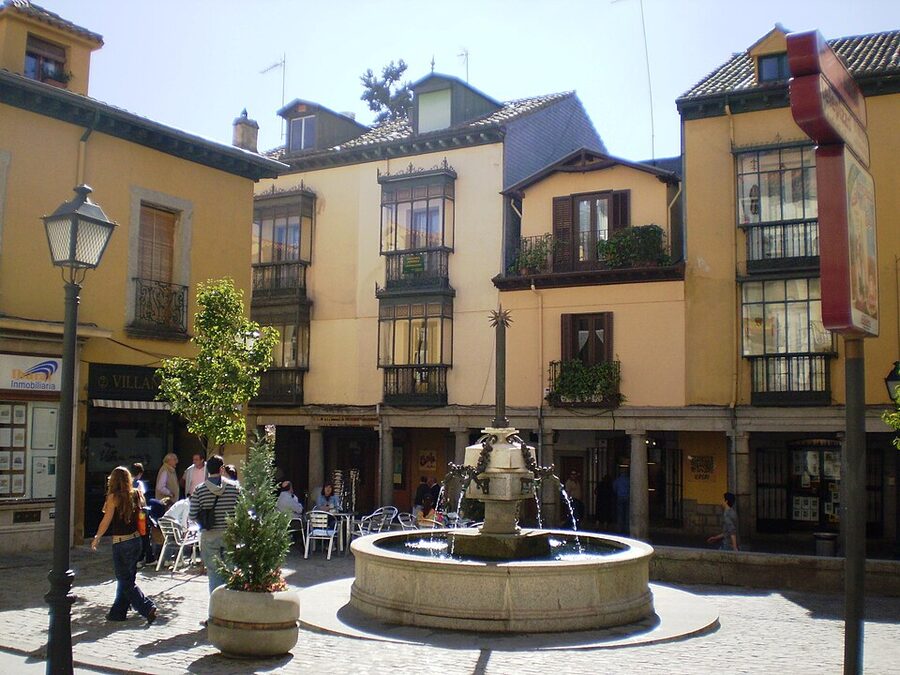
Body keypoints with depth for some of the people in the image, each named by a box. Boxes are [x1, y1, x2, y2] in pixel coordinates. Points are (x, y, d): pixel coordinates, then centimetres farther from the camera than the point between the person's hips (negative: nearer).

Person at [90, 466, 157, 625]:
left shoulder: (114, 497, -12)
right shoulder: (135, 495, 3)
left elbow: (106, 521, -8)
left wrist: (96, 538, 3)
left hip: (121, 543, -6)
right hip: (136, 539, 6)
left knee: (125, 581, 2)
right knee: (126, 578, 16)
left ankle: (147, 608, -9)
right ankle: (118, 612, 25)